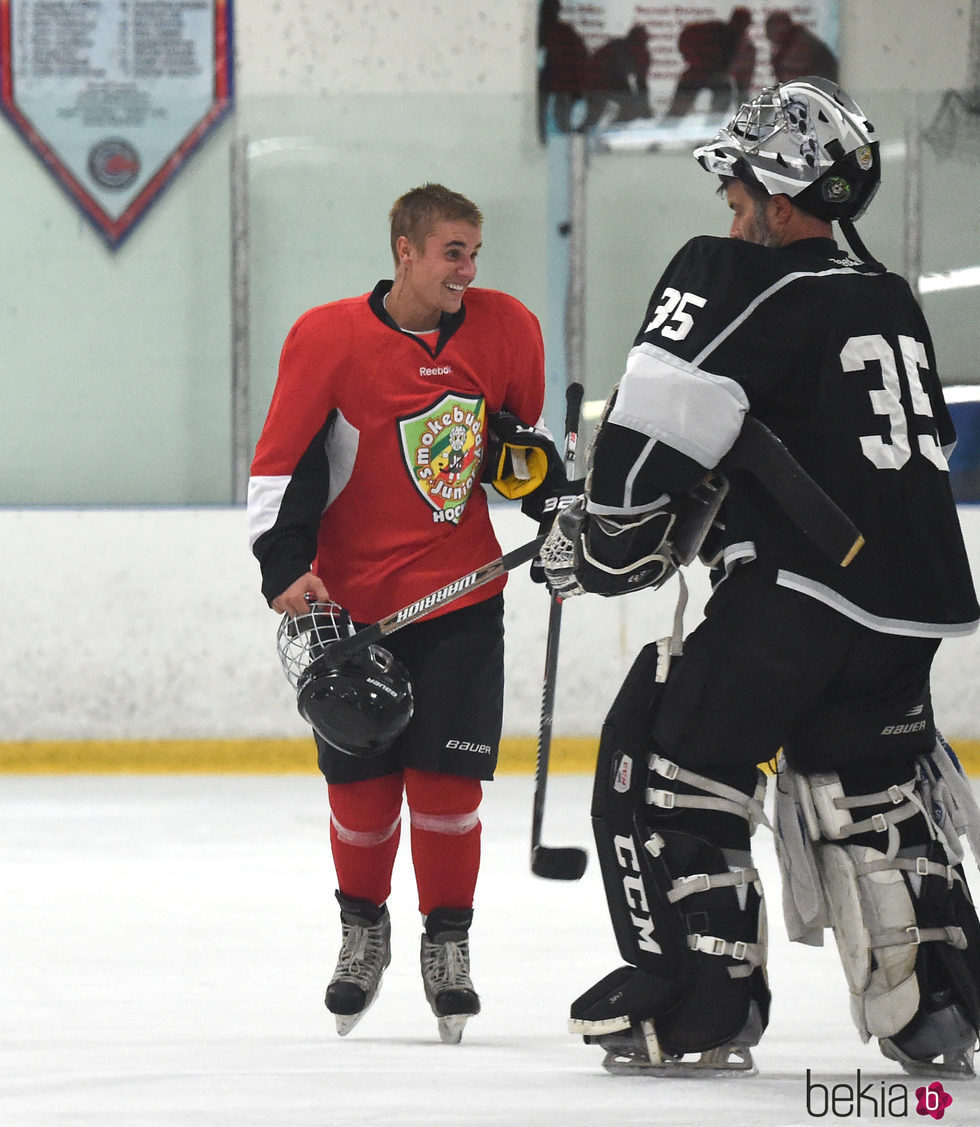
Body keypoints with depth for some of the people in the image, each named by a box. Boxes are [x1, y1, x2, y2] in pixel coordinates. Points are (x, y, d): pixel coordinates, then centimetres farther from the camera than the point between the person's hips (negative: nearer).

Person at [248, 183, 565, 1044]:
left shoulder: (507, 329, -1)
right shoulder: (328, 338, -9)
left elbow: (528, 442, 16)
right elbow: (281, 458, -5)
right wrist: (286, 568, -14)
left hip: (462, 594, 1)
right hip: (352, 601, -1)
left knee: (446, 775, -4)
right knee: (361, 780, 3)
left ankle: (448, 942, 11)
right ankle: (363, 931, 26)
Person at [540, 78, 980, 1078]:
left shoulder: (730, 280, -5)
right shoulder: (892, 305, 18)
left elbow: (659, 425, -14)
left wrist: (604, 541, 1)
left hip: (793, 596, -7)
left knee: (664, 758, 3)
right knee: (870, 788, 23)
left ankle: (696, 1006, -1)